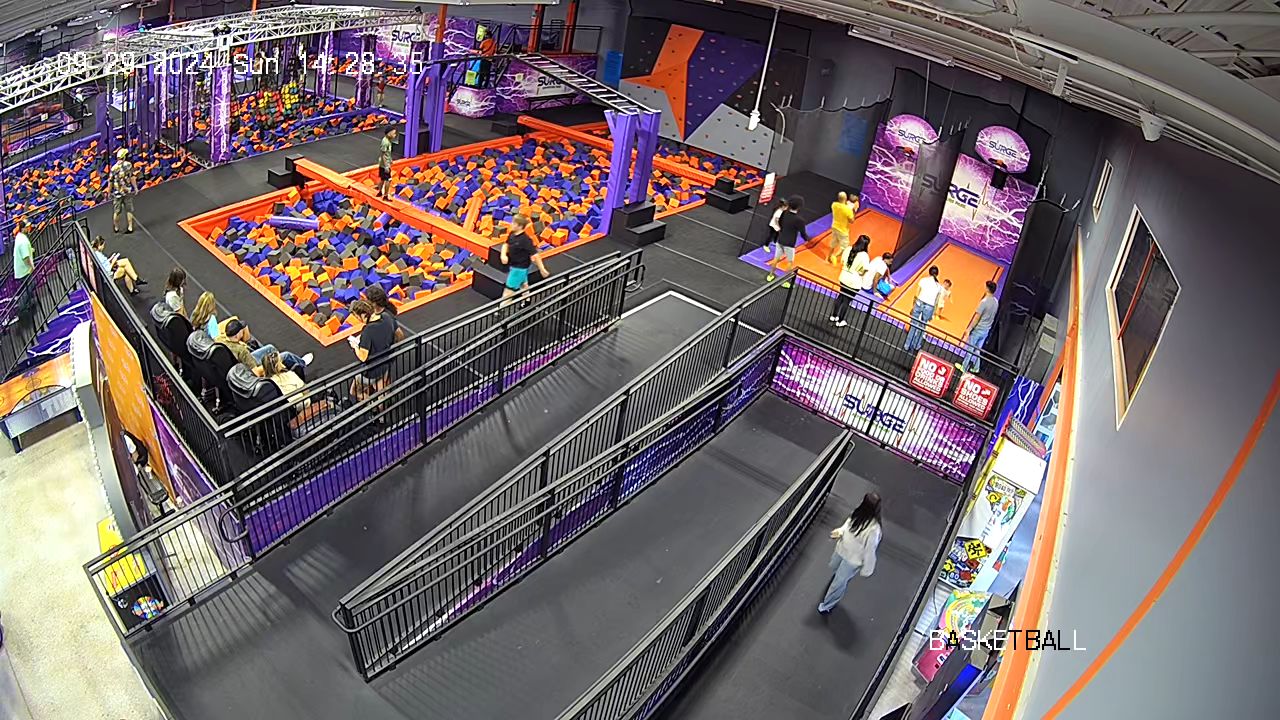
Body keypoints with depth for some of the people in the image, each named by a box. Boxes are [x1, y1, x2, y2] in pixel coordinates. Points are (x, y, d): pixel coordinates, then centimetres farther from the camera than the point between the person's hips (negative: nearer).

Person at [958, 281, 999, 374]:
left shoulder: (984, 301, -20)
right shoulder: (996, 302, 3)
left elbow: (977, 317, -18)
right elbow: (992, 317, 11)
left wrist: (969, 329, -12)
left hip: (977, 329, -7)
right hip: (986, 330, 7)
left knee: (969, 349, 5)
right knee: (977, 350, 17)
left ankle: (964, 368, 12)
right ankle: (976, 368, 22)